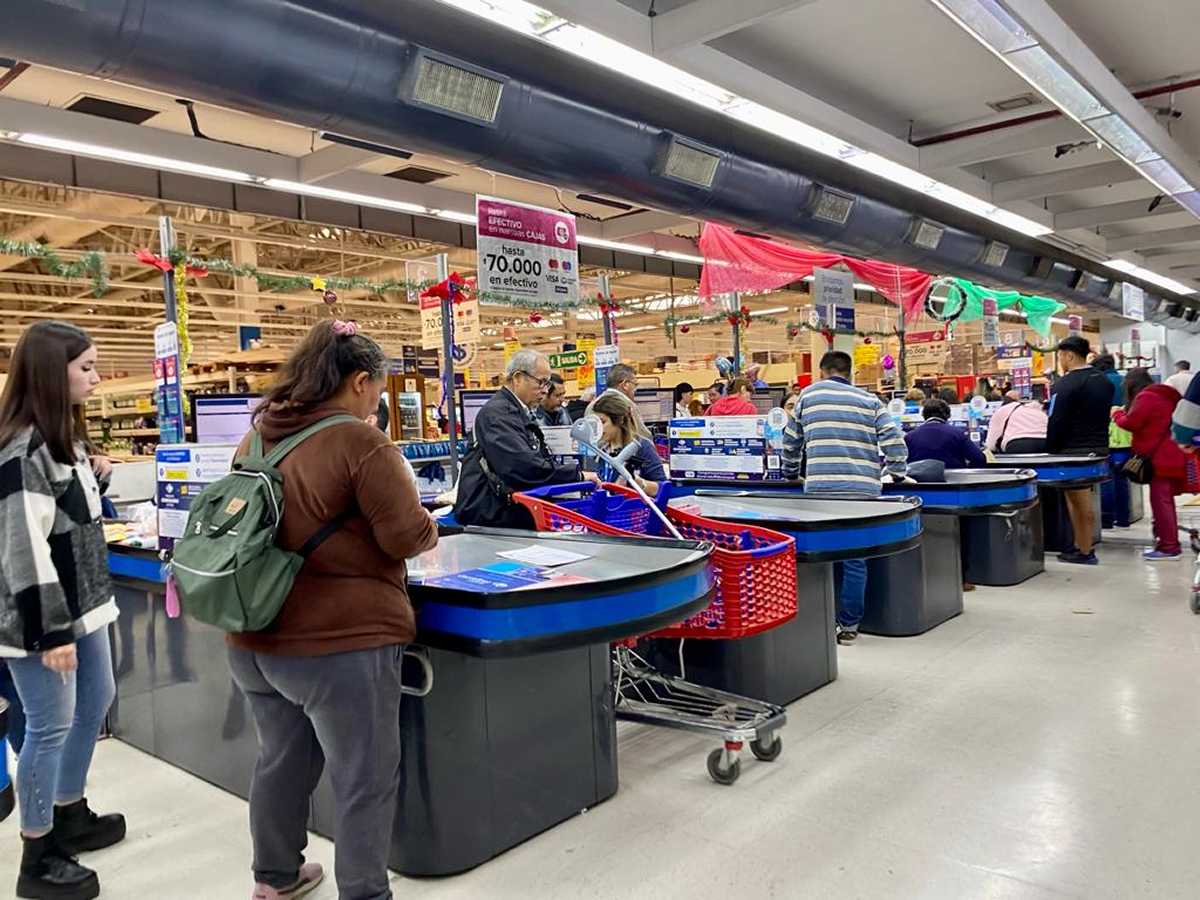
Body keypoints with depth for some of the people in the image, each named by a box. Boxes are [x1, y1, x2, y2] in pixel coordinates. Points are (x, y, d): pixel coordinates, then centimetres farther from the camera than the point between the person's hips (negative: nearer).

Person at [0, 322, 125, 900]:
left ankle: (70, 815, 39)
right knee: (50, 726, 1)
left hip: (82, 602, 10)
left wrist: (96, 477, 2)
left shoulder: (63, 434, 10)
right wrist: (50, 630, -22)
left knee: (95, 703, 20)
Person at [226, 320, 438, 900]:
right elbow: (408, 536, -18)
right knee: (365, 781, 7)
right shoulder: (360, 441, -17)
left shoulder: (255, 439, 6)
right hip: (340, 641, -8)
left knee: (280, 759, 25)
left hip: (254, 640, 8)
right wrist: (426, 528, 3)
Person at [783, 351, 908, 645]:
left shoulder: (809, 395, 12)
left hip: (819, 488, 0)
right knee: (855, 559, 6)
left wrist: (791, 473, 35)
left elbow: (790, 441, 20)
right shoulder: (870, 401, 11)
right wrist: (897, 474, 20)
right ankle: (849, 626, 9)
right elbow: (895, 444, 2)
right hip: (863, 489, 0)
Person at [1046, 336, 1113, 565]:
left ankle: (1084, 552, 4)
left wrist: (1050, 451, -7)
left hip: (1075, 451, -8)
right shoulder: (1104, 381, 12)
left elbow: (1056, 421, -16)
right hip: (1100, 447, 8)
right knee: (1084, 500, 15)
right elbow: (1106, 414, 17)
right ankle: (1081, 546, 20)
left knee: (1079, 501, -2)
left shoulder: (1066, 384, -15)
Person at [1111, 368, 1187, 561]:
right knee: (1165, 500, 15)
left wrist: (1117, 414, 6)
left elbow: (1130, 423, -12)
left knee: (1160, 500, -8)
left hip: (1162, 457, -10)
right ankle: (1171, 544, 20)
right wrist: (1126, 412, 8)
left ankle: (1168, 547, -7)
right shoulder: (1163, 395, 18)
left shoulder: (1146, 397, -13)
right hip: (1170, 455, 10)